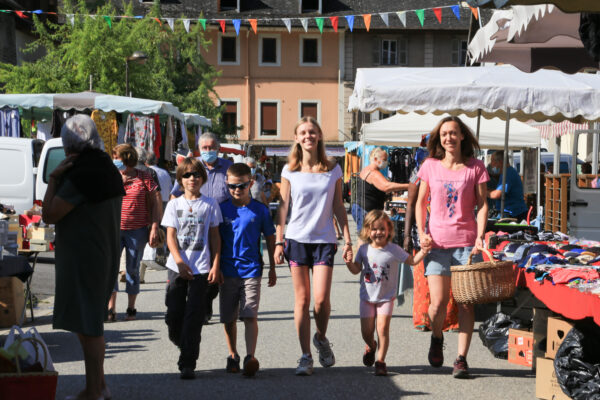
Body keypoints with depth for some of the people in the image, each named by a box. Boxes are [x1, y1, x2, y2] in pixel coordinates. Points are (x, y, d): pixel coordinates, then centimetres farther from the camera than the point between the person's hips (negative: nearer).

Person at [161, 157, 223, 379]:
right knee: (173, 314, 1)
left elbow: (215, 237, 7)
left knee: (194, 316, -5)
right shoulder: (174, 204, 8)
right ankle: (183, 346, 28)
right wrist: (179, 262, -12)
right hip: (177, 267, 2)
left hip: (201, 269, -2)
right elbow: (170, 236, 2)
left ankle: (187, 365, -3)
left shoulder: (210, 205, 5)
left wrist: (215, 266, -1)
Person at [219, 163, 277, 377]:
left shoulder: (260, 210, 1)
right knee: (229, 318, 8)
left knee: (250, 315, -13)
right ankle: (232, 356, 23)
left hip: (251, 270, -2)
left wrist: (272, 268, 11)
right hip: (227, 271, 2)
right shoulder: (222, 209, 3)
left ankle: (250, 357, -18)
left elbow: (270, 239, 10)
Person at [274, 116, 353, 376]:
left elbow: (338, 207, 9)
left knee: (321, 298, -11)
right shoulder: (290, 171, 4)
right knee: (302, 299, 0)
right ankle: (305, 356, 7)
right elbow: (283, 207, 6)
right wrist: (279, 241, 0)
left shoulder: (332, 170, 5)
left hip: (324, 240, 0)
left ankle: (321, 339, 19)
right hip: (297, 239, 0)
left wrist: (348, 240, 4)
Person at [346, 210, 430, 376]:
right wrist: (349, 262, -17)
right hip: (367, 297, 2)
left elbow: (412, 261, 0)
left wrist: (423, 251, -17)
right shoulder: (364, 249, -2)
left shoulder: (394, 250, -8)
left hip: (386, 297, -2)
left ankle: (380, 361, 0)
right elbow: (356, 270, 3)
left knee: (382, 328, -12)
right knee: (366, 331, 4)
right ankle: (371, 347, 38)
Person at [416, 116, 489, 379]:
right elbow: (420, 202, 12)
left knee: (466, 302, -4)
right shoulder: (430, 166, 6)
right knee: (438, 302, -7)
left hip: (466, 241, 0)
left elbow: (482, 205, 3)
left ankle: (461, 359, 4)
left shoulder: (475, 167, 3)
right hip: (437, 241, 0)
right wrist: (422, 233, -1)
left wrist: (480, 236, -10)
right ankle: (436, 339, 24)